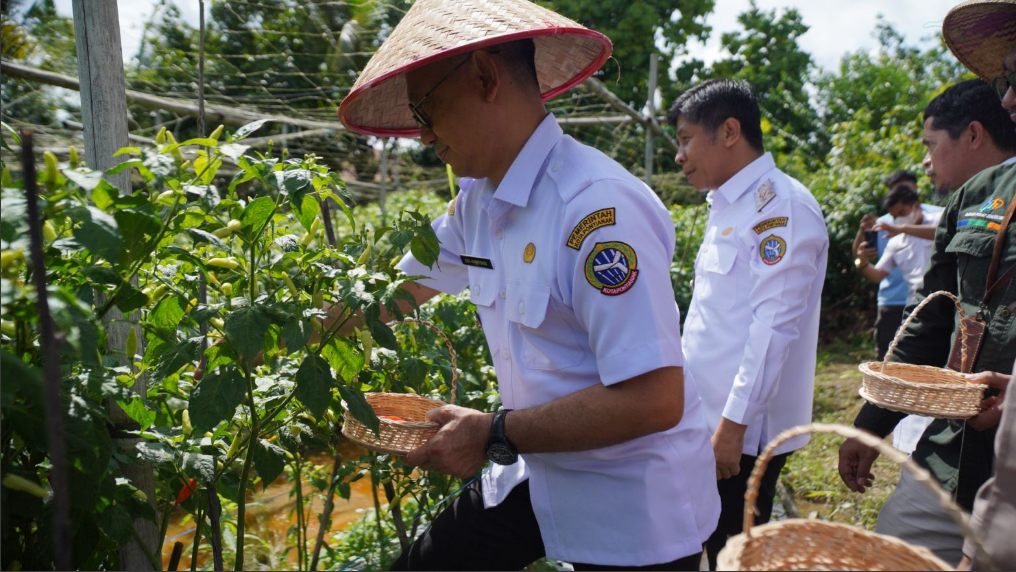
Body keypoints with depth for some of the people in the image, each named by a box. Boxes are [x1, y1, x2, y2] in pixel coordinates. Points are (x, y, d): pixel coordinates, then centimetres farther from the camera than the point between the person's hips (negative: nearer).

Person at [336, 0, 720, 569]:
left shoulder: (599, 208, -28)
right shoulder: (477, 203, -1)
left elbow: (654, 400, -30)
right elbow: (400, 289, 13)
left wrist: (495, 436, -23)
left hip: (632, 516, -7)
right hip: (535, 476, 7)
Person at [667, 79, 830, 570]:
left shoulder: (782, 206, -14)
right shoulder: (727, 205, 14)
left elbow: (774, 327, -20)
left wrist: (733, 424, -20)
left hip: (742, 430, -8)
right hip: (709, 419, 8)